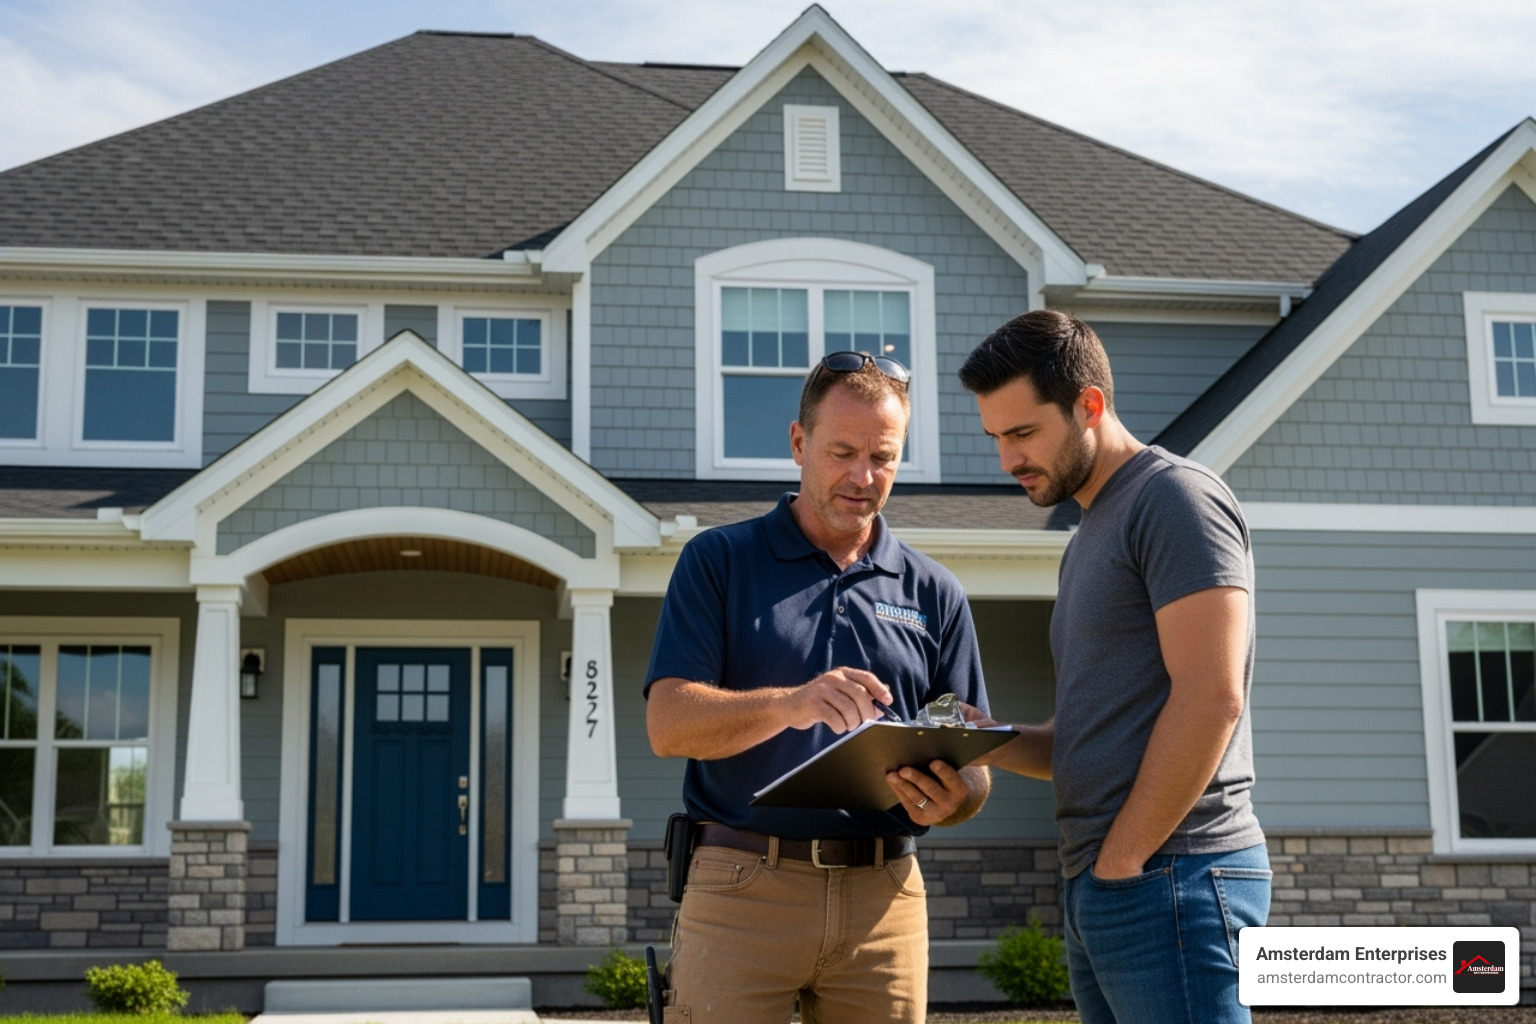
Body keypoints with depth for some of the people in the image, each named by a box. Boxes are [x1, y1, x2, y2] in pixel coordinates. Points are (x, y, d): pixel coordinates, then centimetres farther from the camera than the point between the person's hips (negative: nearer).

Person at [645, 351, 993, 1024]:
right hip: (741, 888, -2)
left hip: (884, 896, 3)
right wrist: (789, 704, -24)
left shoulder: (933, 593, 13)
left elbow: (971, 769, 11)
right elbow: (668, 723, -6)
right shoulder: (719, 560, 5)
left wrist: (951, 800, -13)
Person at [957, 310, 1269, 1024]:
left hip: (1171, 880, -9)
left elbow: (1211, 698, -17)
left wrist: (1121, 860, -14)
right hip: (1095, 891, 9)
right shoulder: (1091, 538, 22)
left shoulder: (1176, 498, -7)